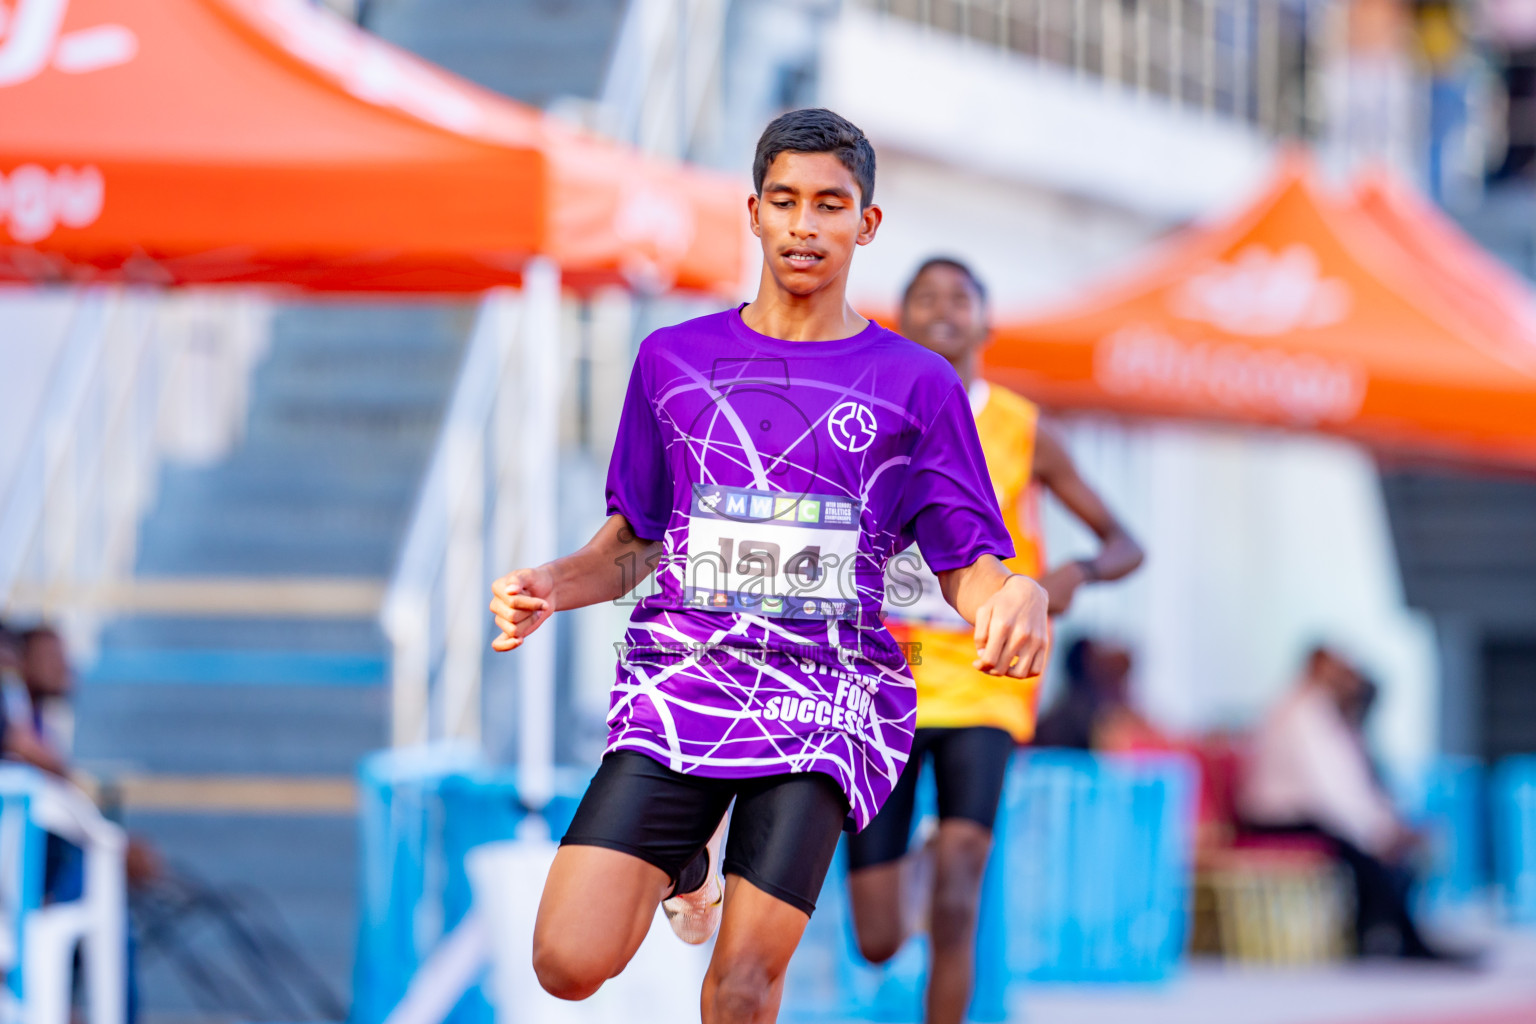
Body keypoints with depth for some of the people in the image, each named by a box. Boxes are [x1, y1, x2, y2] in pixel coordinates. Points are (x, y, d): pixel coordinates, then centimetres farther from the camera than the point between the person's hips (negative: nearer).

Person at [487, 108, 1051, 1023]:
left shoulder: (917, 385, 7)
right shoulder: (674, 361, 12)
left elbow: (969, 565, 5)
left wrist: (1017, 597, -19)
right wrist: (553, 585, -2)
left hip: (826, 695, -2)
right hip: (681, 675, 2)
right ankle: (684, 859, 23)